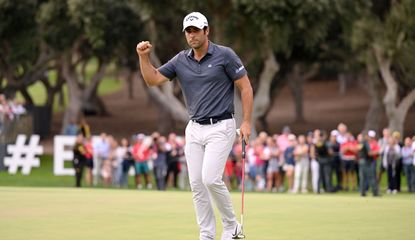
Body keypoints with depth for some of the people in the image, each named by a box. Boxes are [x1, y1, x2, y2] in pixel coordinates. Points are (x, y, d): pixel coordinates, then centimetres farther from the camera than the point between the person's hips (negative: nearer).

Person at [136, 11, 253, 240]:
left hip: (220, 127, -6)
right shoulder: (180, 60, 6)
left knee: (211, 178, -17)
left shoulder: (225, 55, -8)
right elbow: (152, 79, 4)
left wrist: (246, 122, -10)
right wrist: (144, 57, -13)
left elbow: (246, 87, -5)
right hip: (194, 129, 6)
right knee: (196, 183, 1)